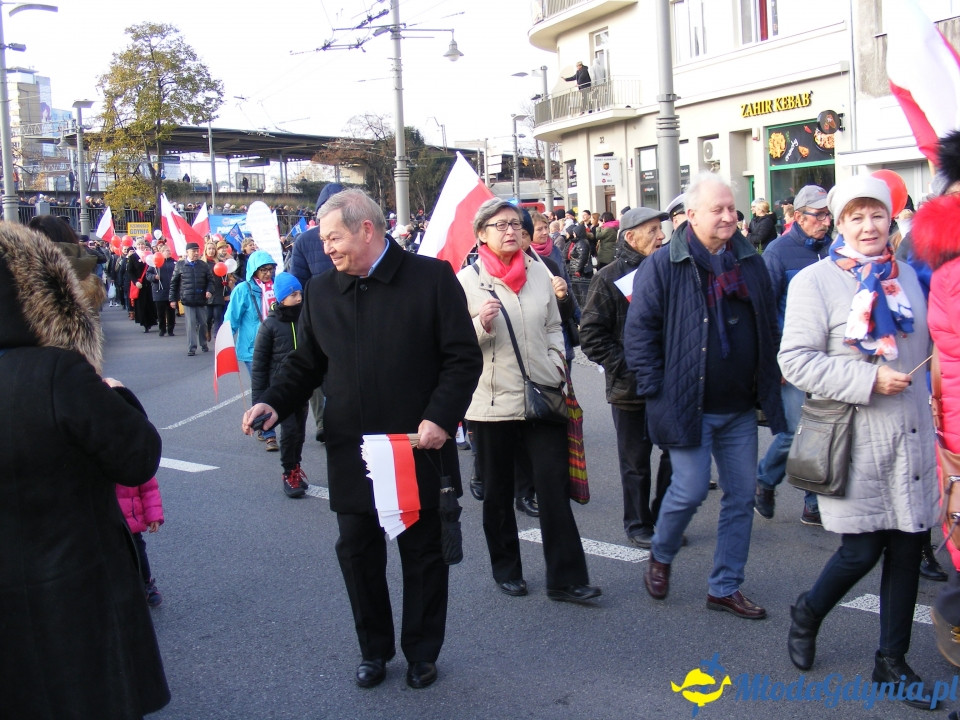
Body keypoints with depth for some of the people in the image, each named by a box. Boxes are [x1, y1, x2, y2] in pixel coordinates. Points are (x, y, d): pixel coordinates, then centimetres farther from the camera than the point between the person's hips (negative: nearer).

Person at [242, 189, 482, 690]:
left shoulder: (432, 278, -6)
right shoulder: (319, 291, 7)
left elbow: (463, 358, -7)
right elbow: (305, 364, 12)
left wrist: (440, 418, -18)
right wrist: (274, 403, -5)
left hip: (419, 448, -3)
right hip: (350, 454, 4)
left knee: (423, 554, 11)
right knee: (356, 552, 11)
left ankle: (422, 652, 30)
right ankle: (374, 651, 31)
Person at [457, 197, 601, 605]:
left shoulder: (538, 272, 8)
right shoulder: (467, 280, -2)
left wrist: (558, 363, 4)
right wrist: (482, 324, -19)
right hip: (493, 401, -2)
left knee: (555, 487, -2)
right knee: (498, 493, 11)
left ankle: (566, 579, 4)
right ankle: (506, 569, 29)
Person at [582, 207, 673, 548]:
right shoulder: (610, 279, -6)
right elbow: (592, 336, -9)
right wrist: (624, 367, -16)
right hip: (630, 388, -4)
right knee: (636, 462, 8)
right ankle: (638, 525, 23)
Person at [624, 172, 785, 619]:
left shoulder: (751, 263, 9)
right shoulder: (662, 267, -8)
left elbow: (770, 328, 18)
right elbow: (638, 331, -8)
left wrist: (769, 384, 12)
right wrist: (654, 389, -12)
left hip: (740, 408, 6)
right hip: (688, 405, -5)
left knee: (741, 495, 9)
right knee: (690, 491, -5)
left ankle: (725, 587, 23)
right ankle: (661, 555, 26)